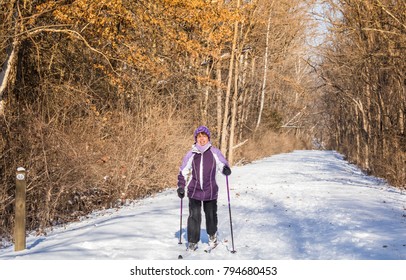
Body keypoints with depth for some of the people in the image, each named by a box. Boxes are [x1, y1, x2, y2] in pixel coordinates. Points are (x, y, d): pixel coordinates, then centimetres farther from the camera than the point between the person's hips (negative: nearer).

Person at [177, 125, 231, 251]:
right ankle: (192, 242, 7)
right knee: (194, 216, -5)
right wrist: (181, 187, 6)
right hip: (194, 190, 0)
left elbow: (222, 163, 6)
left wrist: (226, 169, -18)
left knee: (211, 214, 13)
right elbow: (183, 171, 9)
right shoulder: (191, 154, 1)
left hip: (210, 190, 0)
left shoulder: (214, 152, -3)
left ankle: (212, 235, 40)